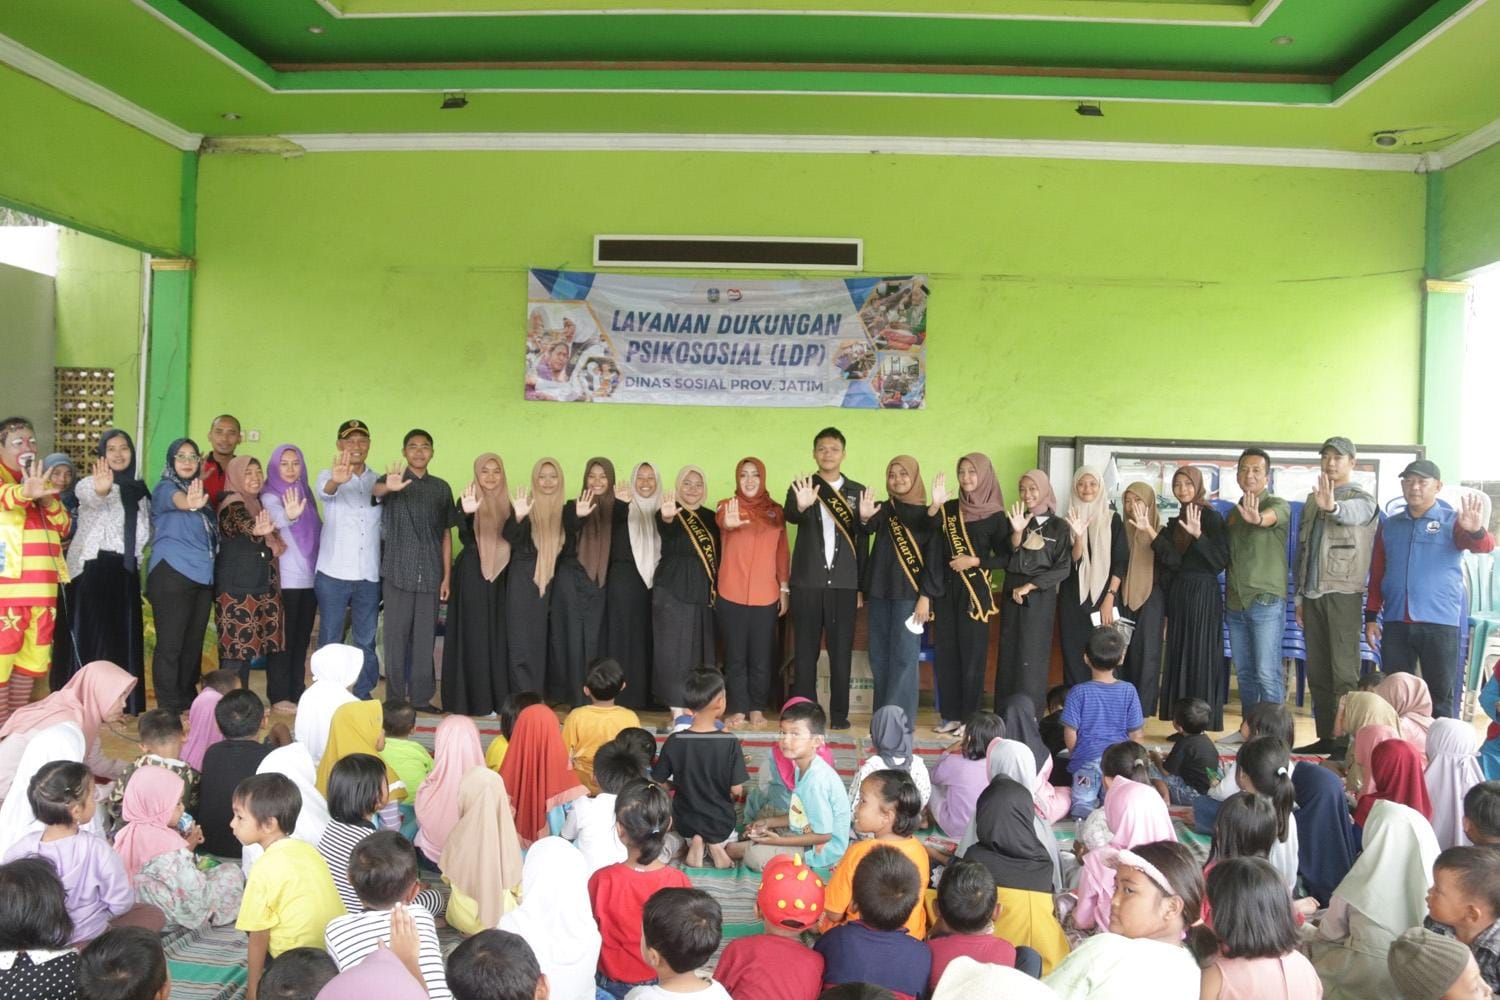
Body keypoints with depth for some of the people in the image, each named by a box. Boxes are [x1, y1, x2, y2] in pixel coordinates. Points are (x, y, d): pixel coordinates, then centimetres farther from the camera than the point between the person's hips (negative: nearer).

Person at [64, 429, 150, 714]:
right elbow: (91, 498, -33)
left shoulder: (138, 490, 11)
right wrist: (101, 491, -53)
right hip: (92, 568, -5)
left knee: (124, 637, 6)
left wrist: (134, 555, 4)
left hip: (125, 572, 5)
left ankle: (120, 703, 13)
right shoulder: (89, 484, -6)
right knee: (92, 636, -5)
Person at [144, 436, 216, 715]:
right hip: (172, 575, -7)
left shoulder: (199, 491, 15)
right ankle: (170, 708, 1)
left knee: (193, 642, 12)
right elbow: (178, 501, -30)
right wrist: (191, 504, -53)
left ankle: (188, 701, 22)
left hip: (202, 576, 7)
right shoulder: (165, 488, -5)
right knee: (170, 644, -4)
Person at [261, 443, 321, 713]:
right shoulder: (269, 496, -7)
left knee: (302, 639, 10)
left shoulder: (305, 494, 13)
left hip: (309, 578, 6)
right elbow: (278, 518, -29)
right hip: (284, 580, -6)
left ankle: (297, 693, 17)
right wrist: (290, 516, -51)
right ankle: (279, 696, 3)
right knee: (283, 639, -3)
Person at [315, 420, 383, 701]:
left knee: (366, 640, 8)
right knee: (330, 640, 2)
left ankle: (363, 696, 17)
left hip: (369, 575, 3)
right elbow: (325, 491, -23)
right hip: (333, 573, -3)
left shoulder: (378, 481, 11)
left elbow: (384, 524, 7)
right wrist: (337, 480, -50)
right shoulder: (328, 475, 0)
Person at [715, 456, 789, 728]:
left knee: (761, 657, 5)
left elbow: (782, 552, 10)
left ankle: (757, 710, 15)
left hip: (766, 596, 1)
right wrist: (729, 523, -47)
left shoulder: (776, 511, 8)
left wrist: (785, 588, 6)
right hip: (731, 595, -1)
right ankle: (737, 709, 12)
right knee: (735, 656, 4)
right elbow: (720, 520, -24)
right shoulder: (727, 505, 0)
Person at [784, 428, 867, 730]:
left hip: (844, 583, 1)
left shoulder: (857, 491, 9)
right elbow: (790, 516, -17)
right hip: (807, 581, -1)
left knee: (841, 650, 3)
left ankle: (839, 713, 11)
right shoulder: (801, 487, 4)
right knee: (805, 650, 3)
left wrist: (861, 585, -4)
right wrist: (801, 506, -38)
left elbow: (863, 541, 6)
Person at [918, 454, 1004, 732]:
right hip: (945, 590, 3)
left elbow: (1005, 558, 1)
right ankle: (949, 714, 14)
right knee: (945, 653, 5)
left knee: (971, 654, 0)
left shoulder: (995, 516, -1)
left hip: (975, 593, -3)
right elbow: (933, 553, -4)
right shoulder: (948, 509, 6)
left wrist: (975, 561, -12)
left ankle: (970, 717, 9)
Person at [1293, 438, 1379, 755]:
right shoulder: (1312, 500, 16)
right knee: (1317, 671, 8)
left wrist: (1333, 506, -52)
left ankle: (1346, 740, -4)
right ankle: (1325, 737, 15)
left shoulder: (1362, 499, -2)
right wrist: (1299, 597, 14)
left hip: (1342, 594, -6)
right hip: (1313, 595, 6)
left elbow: (1353, 513, -29)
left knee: (1344, 672, -6)